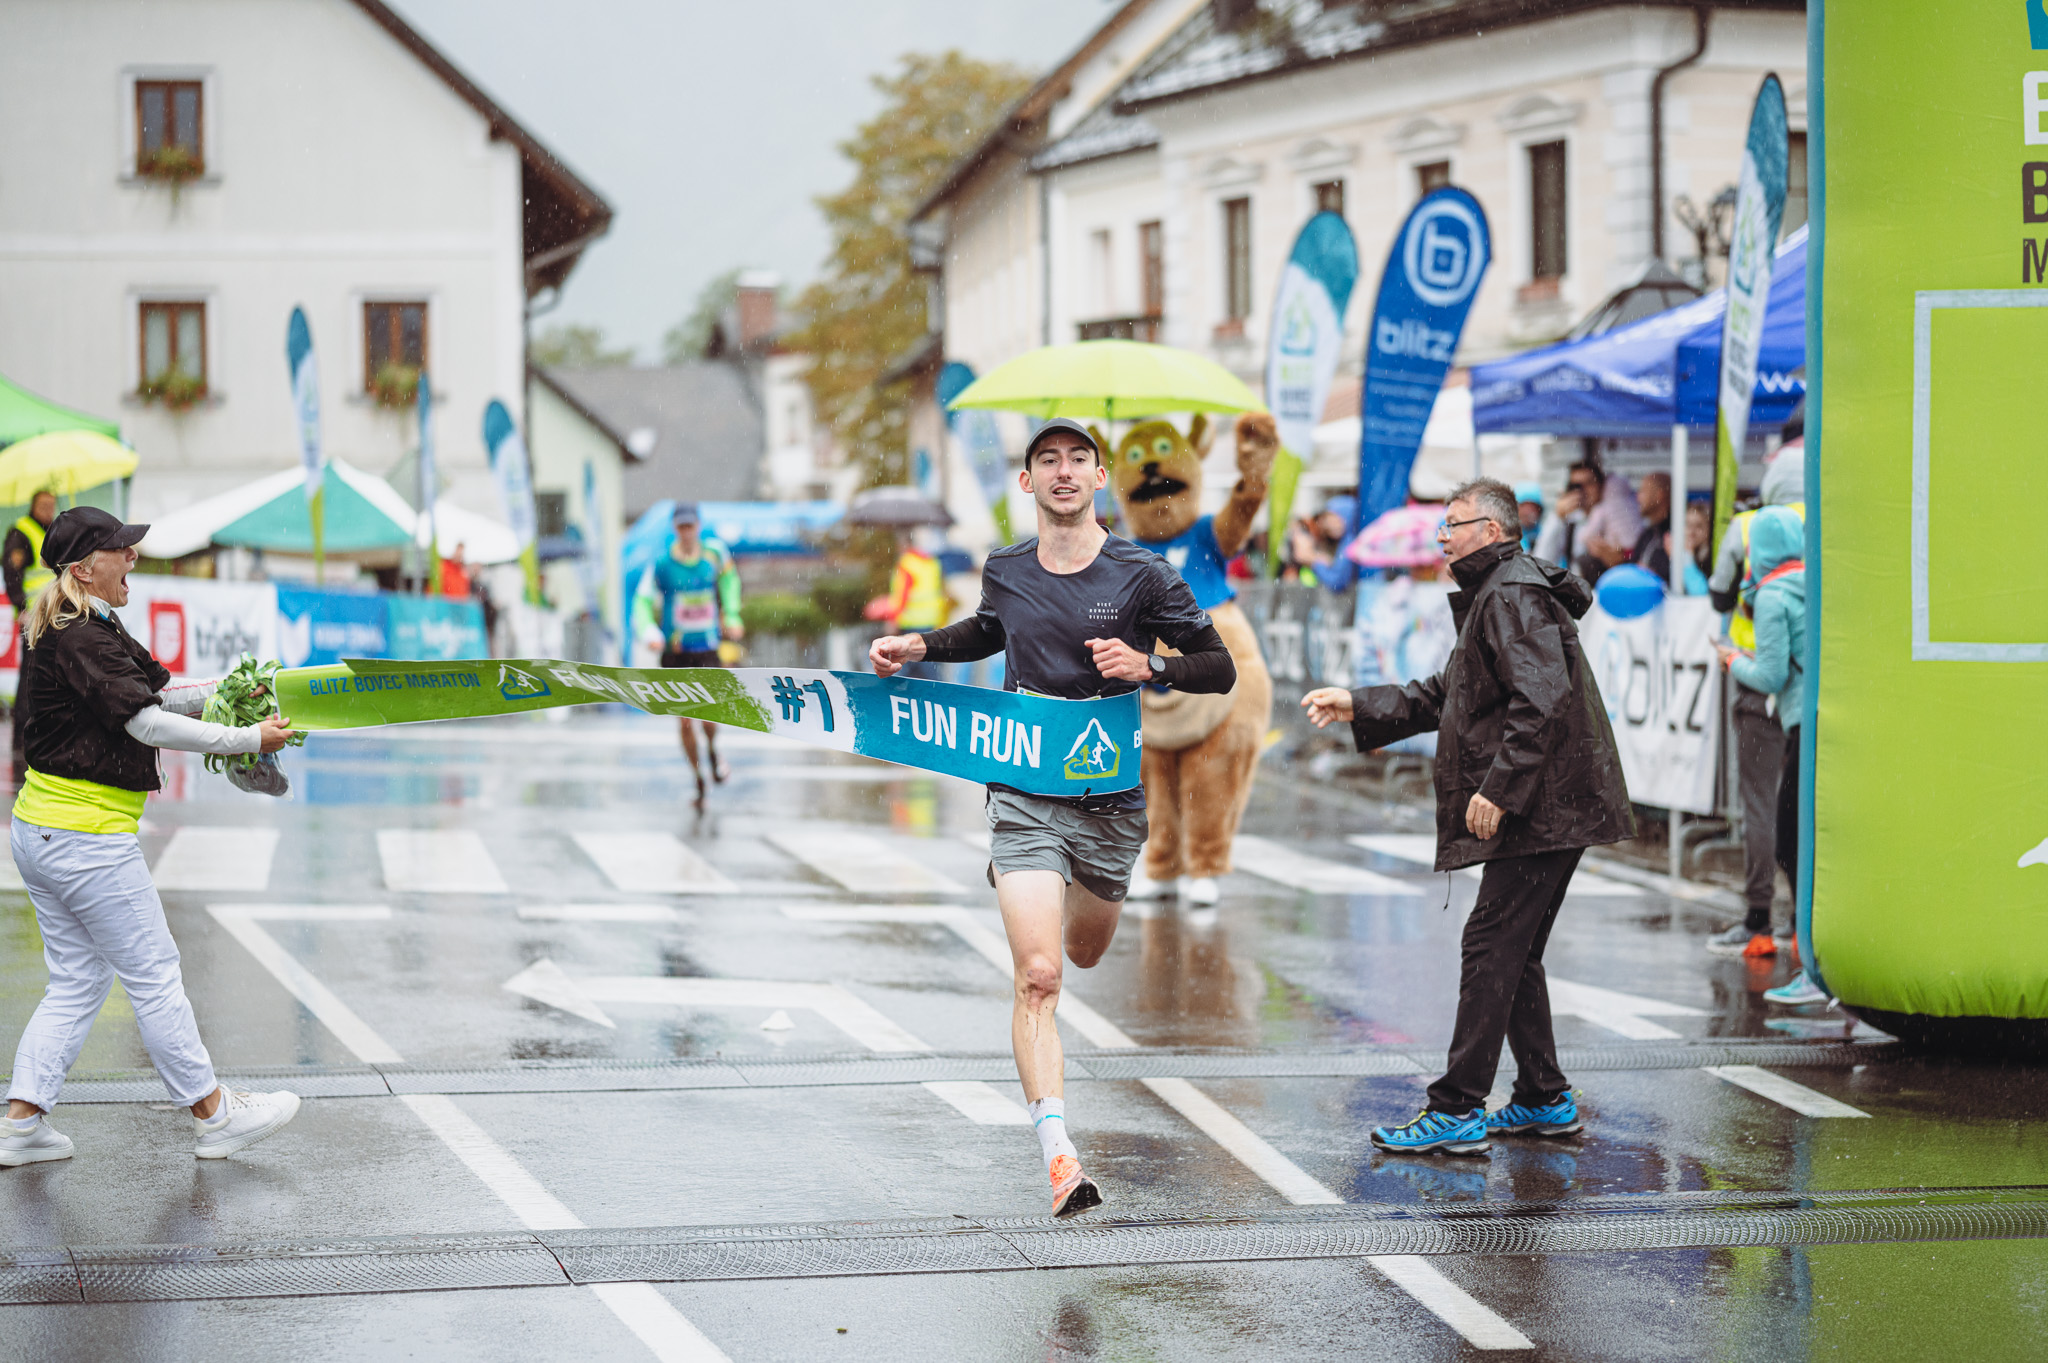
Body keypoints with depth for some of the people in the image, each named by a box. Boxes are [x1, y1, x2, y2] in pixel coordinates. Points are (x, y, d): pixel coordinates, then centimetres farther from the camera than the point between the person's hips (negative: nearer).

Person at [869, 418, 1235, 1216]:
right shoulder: (1005, 572, 4)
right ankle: (1058, 1154, -18)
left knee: (1085, 953, 22)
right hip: (1024, 796, -1)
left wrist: (1148, 667, -19)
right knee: (1037, 977, -14)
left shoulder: (1142, 576, -5)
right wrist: (919, 647, 11)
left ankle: (1016, 888, 58)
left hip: (1112, 801, 1)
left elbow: (1220, 668, -2)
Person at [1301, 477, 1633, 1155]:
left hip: (1541, 811, -11)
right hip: (1541, 812, 11)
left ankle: (1458, 1111, -10)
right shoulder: (1493, 597, 22)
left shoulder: (1513, 597, -13)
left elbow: (1542, 703, -25)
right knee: (1514, 954, 15)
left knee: (1490, 948, -10)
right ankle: (1545, 1100, 22)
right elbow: (1441, 697, 28)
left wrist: (1498, 789, -24)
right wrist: (1356, 705, 20)